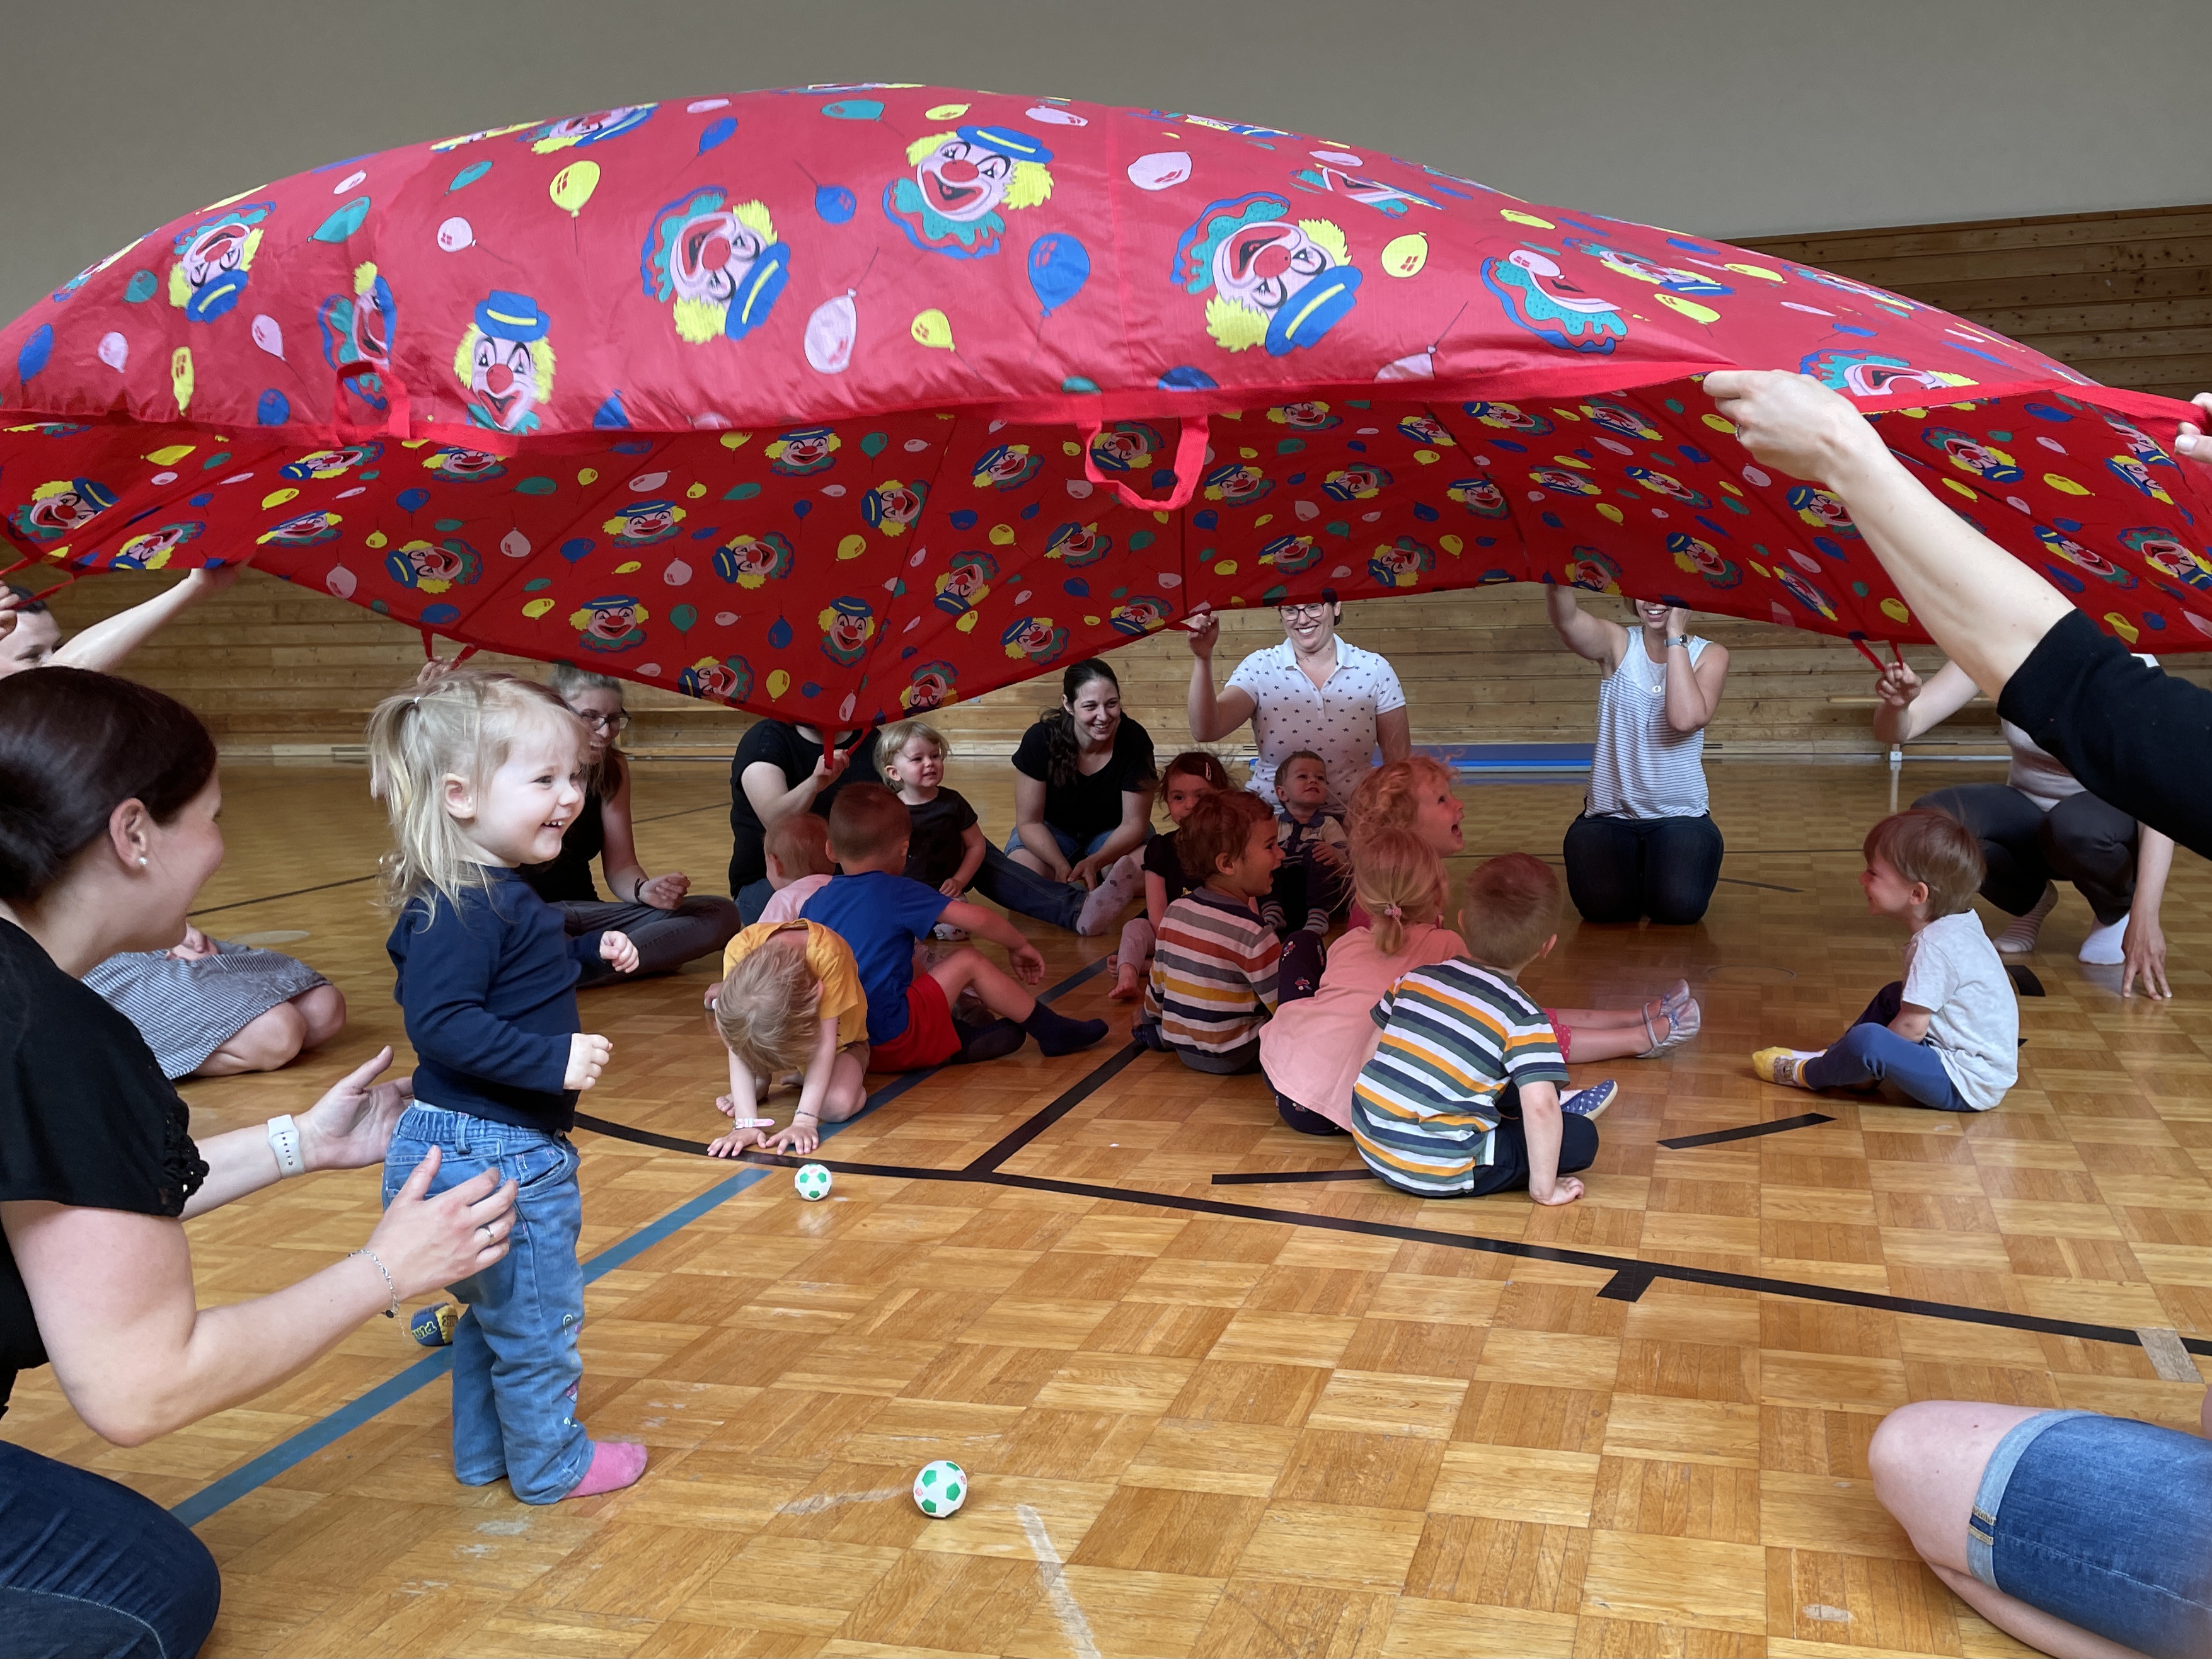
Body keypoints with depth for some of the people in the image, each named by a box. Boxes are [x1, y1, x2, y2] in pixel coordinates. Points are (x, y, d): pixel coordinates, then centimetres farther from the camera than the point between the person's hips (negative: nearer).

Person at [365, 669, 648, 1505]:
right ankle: (552, 1462, 27)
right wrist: (551, 1058, -36)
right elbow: (441, 1023, -32)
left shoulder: (499, 895, 8)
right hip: (491, 1153, -11)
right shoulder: (457, 910, -25)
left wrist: (588, 952, 14)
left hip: (503, 1146, 11)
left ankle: (483, 1451, 42)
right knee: (537, 1317, 8)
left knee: (496, 1309, 26)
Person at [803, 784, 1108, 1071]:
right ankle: (1051, 1031, 15)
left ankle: (960, 1040, 16)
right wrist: (1020, 945, 6)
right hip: (892, 1042, -7)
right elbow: (977, 919, -12)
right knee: (968, 961, 6)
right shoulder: (898, 894, -10)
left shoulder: (814, 903, 7)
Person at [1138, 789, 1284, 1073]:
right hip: (1235, 1057, -7)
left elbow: (1157, 984, 12)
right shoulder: (1252, 933, -21)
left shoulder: (1175, 912, -1)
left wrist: (1149, 1021, 29)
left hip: (1182, 1048, 7)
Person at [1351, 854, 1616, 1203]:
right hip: (1440, 1173, -7)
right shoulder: (1524, 1020, -12)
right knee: (1580, 1136, -1)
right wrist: (1543, 1187, -12)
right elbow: (1540, 1107, -22)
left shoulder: (1415, 979, 4)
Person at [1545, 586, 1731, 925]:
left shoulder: (1710, 655, -2)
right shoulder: (1618, 644, -1)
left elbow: (1685, 718, -23)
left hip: (1680, 815, 0)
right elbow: (1566, 619, -25)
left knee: (1679, 907, -23)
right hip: (1610, 813, 0)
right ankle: (1632, 864, 15)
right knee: (1602, 906, -22)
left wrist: (1675, 634, -19)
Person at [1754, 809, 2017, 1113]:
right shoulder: (1958, 925, 7)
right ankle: (1833, 1058, 19)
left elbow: (1911, 1028, -22)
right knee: (1892, 997, 25)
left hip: (1967, 1085, -11)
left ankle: (1807, 1073, 0)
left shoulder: (1934, 946, -23)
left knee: (1866, 1041, -28)